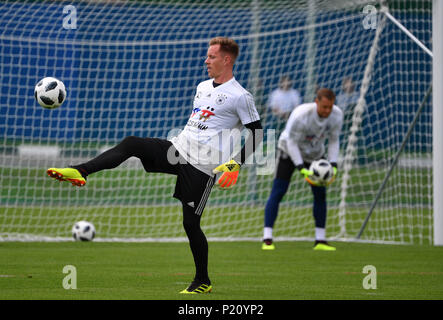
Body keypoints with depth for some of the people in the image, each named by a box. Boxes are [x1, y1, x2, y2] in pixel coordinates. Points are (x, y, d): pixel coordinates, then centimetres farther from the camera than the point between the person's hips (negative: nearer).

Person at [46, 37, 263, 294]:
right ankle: (80, 172, -23)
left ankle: (203, 282, 9)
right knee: (131, 144, -14)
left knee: (191, 222, -6)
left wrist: (235, 165, -13)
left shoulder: (240, 97, -7)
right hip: (178, 148, 7)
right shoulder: (202, 87, 17)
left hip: (203, 165, -7)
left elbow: (256, 134, -6)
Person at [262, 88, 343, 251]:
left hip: (315, 154, 4)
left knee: (320, 194, -2)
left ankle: (320, 240, 5)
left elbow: (333, 141, -7)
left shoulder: (337, 115, -21)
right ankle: (267, 239, -12)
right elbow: (291, 142, -26)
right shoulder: (300, 115, -37)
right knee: (277, 192, -12)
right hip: (290, 151, -4)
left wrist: (333, 166, -19)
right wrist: (302, 169, -32)